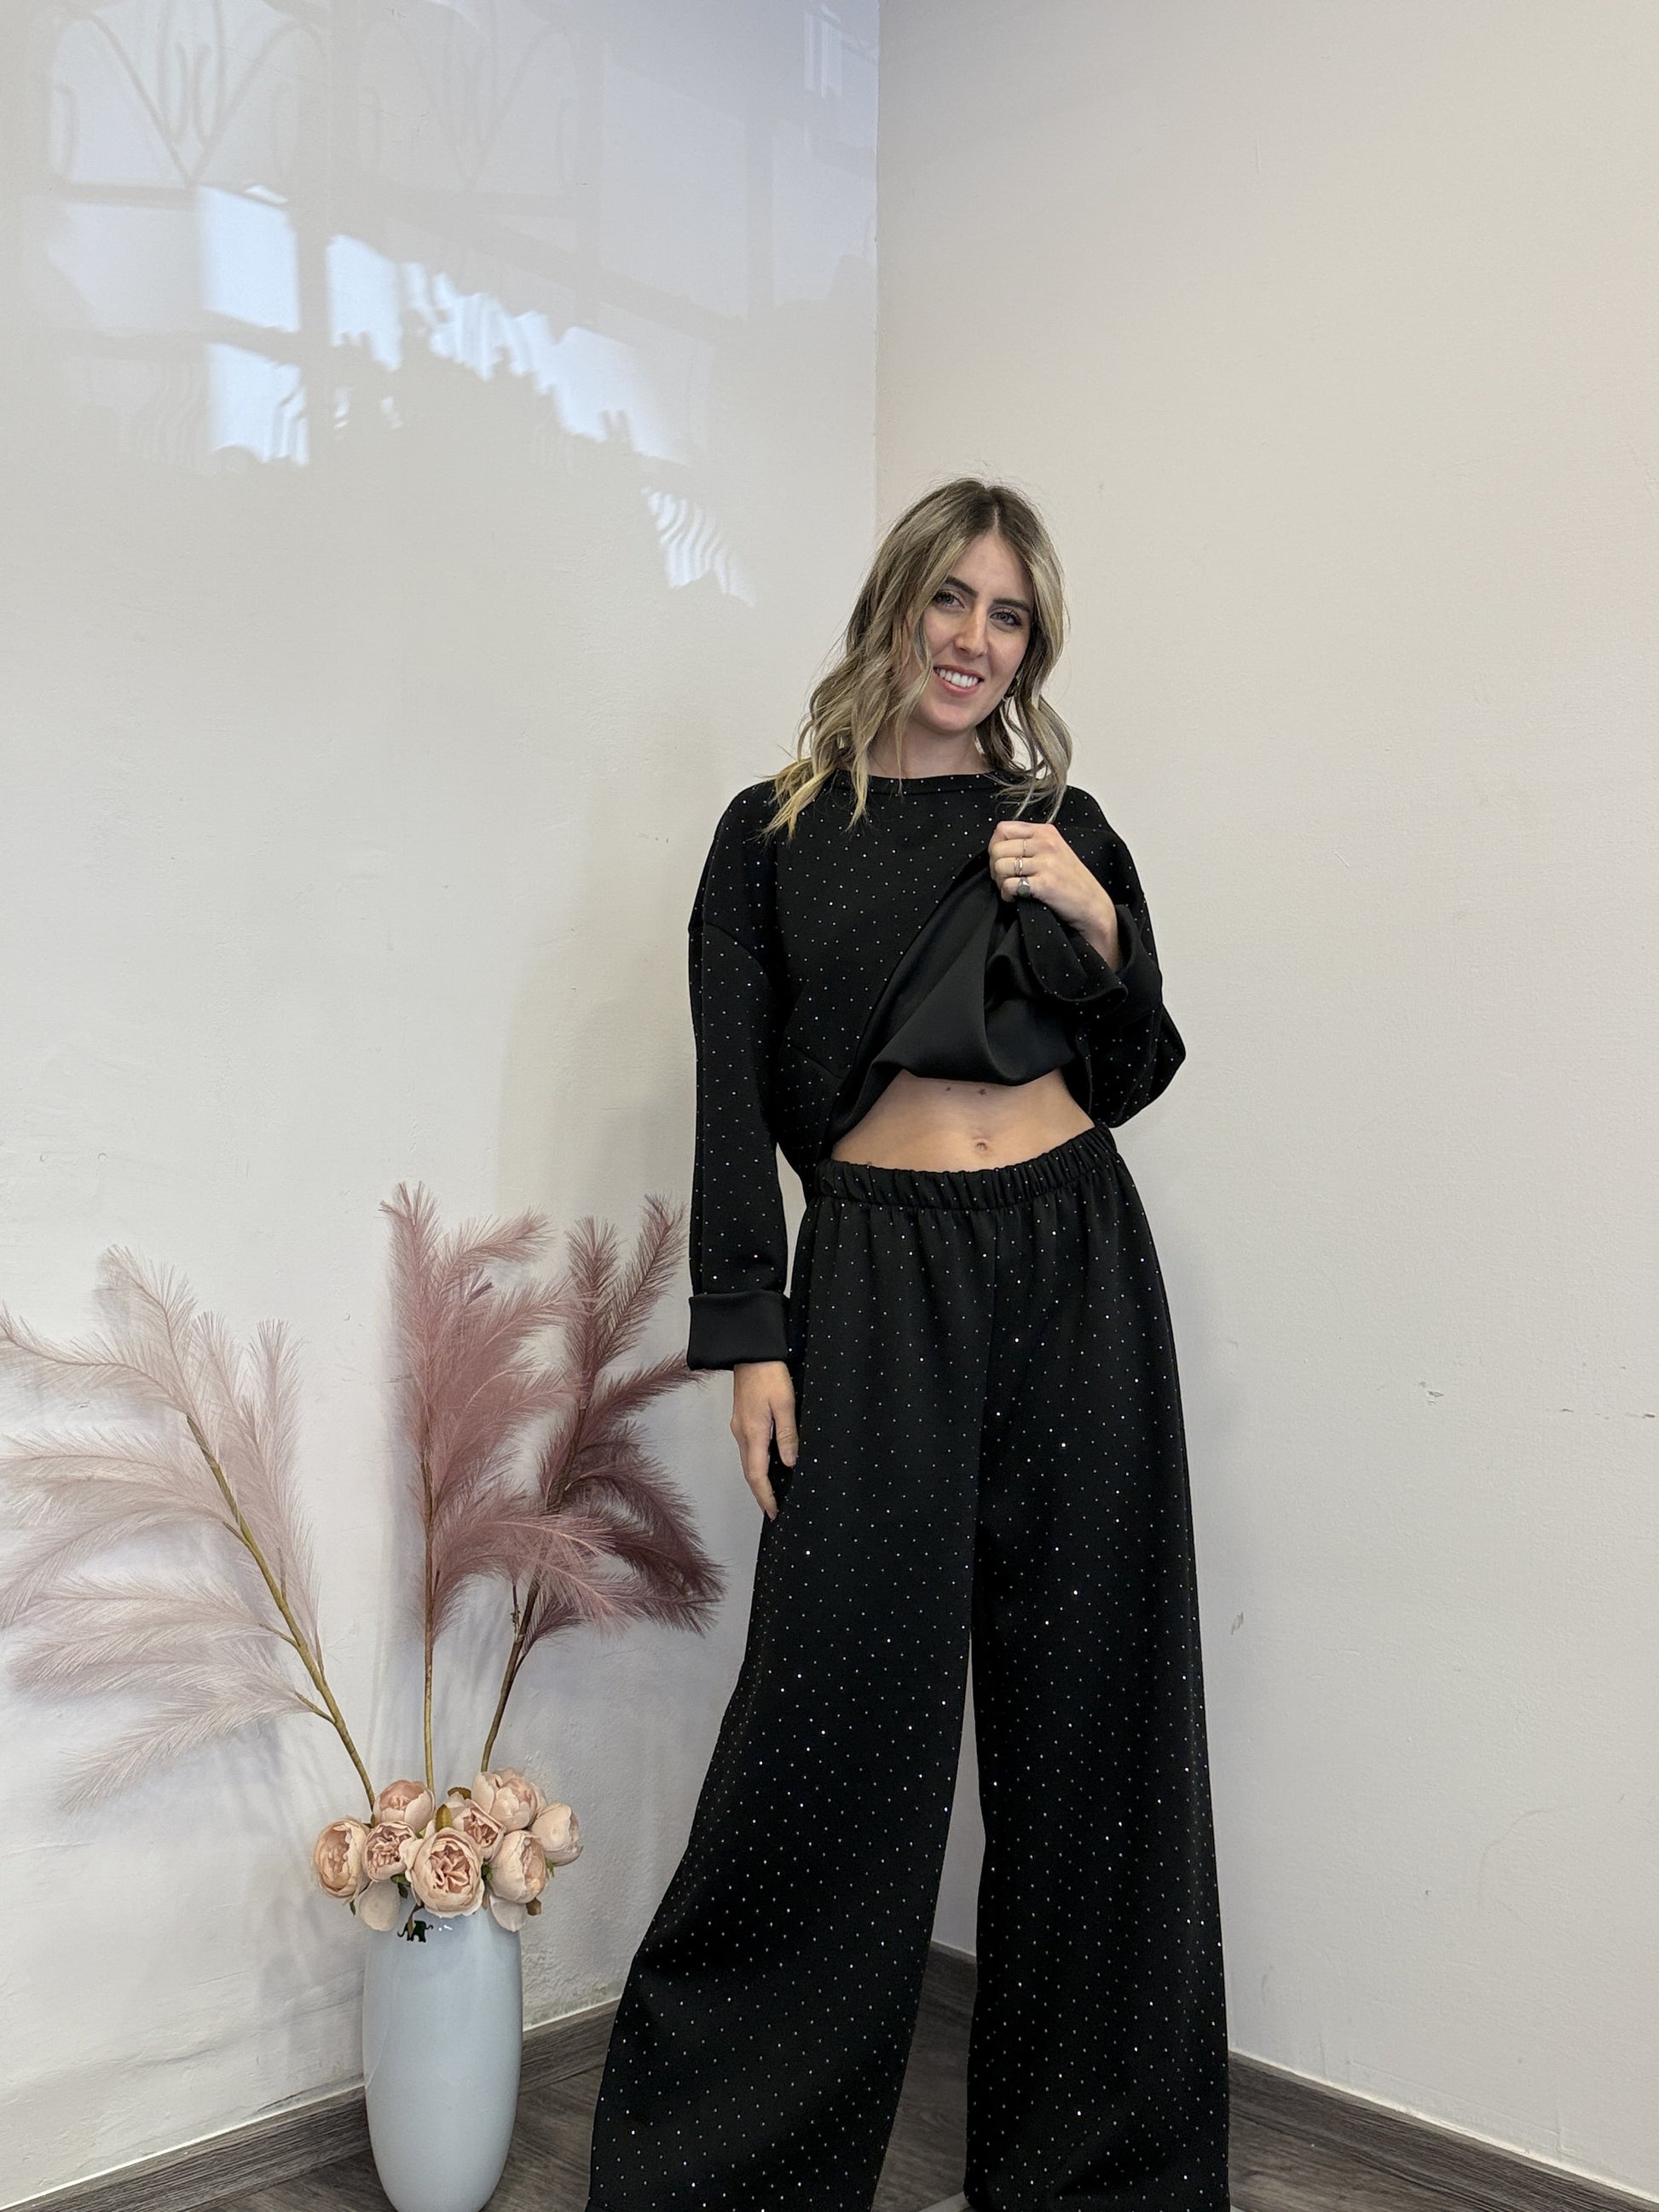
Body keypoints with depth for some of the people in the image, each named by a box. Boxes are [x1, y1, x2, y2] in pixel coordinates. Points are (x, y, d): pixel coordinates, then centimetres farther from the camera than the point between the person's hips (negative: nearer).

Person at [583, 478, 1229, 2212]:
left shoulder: (1062, 825, 11)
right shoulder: (772, 836, 5)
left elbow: (1131, 1079, 13)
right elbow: (735, 1108, 1)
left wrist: (1100, 927, -4)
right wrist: (749, 1338, -6)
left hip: (1079, 1262, 3)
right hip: (882, 1274, -2)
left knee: (1087, 1699, 8)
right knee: (846, 1696, -2)